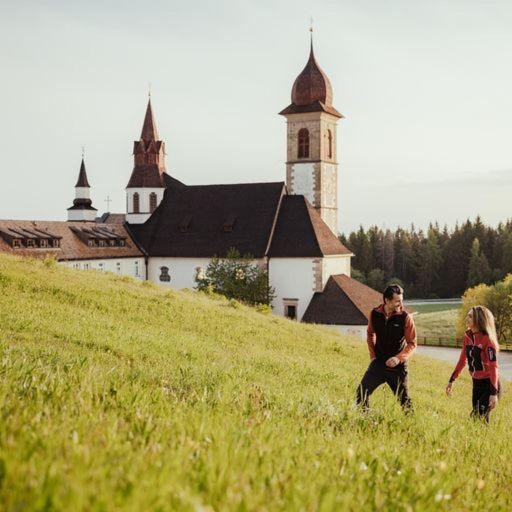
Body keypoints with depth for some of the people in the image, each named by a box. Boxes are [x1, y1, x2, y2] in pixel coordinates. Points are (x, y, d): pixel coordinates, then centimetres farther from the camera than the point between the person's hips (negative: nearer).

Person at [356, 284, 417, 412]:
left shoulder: (405, 317, -11)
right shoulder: (375, 314, -4)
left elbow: (412, 343, -8)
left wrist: (399, 358, -23)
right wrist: (373, 355, 9)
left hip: (397, 366, -2)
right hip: (378, 363, 2)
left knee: (404, 398, 7)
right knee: (362, 392, -3)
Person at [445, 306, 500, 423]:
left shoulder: (487, 339, -19)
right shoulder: (468, 337, 3)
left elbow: (493, 366, -22)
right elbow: (462, 360, 13)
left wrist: (494, 393, -27)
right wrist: (451, 381, 13)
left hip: (489, 383, -7)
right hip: (476, 382, 7)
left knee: (482, 418, -10)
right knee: (474, 416, 12)